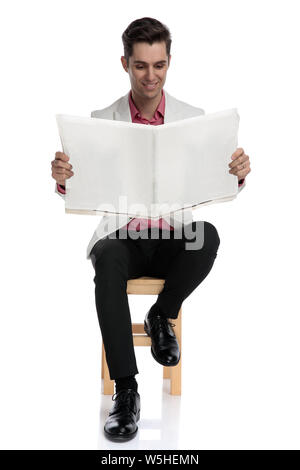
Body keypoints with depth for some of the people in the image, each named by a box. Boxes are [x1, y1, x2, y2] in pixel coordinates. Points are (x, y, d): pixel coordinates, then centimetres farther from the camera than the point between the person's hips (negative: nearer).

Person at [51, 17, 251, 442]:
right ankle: (126, 391, -26)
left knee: (207, 235, -33)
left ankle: (162, 315, -3)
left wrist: (238, 173, -24)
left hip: (174, 238, 1)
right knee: (108, 257, -35)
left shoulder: (194, 119, 5)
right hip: (122, 235, 0)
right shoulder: (101, 121, 4)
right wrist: (63, 179, -25)